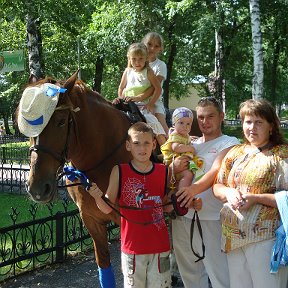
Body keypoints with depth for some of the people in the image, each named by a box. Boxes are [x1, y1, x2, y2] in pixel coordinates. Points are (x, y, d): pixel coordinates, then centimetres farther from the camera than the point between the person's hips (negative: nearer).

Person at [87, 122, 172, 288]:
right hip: (132, 247, -2)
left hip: (160, 245, 2)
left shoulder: (163, 171, -1)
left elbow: (167, 207, 8)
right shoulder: (119, 172, -8)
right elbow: (108, 208, -4)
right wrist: (97, 197, -23)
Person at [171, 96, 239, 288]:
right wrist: (174, 167, -7)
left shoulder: (230, 143, 1)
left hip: (212, 218, -5)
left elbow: (217, 170, -17)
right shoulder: (191, 145, 17)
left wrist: (196, 188, -36)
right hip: (182, 216, 6)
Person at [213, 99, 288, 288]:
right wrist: (229, 193, -5)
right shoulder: (236, 153, 13)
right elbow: (217, 186, 16)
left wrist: (256, 198, -20)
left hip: (265, 237, -5)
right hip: (233, 237, 6)